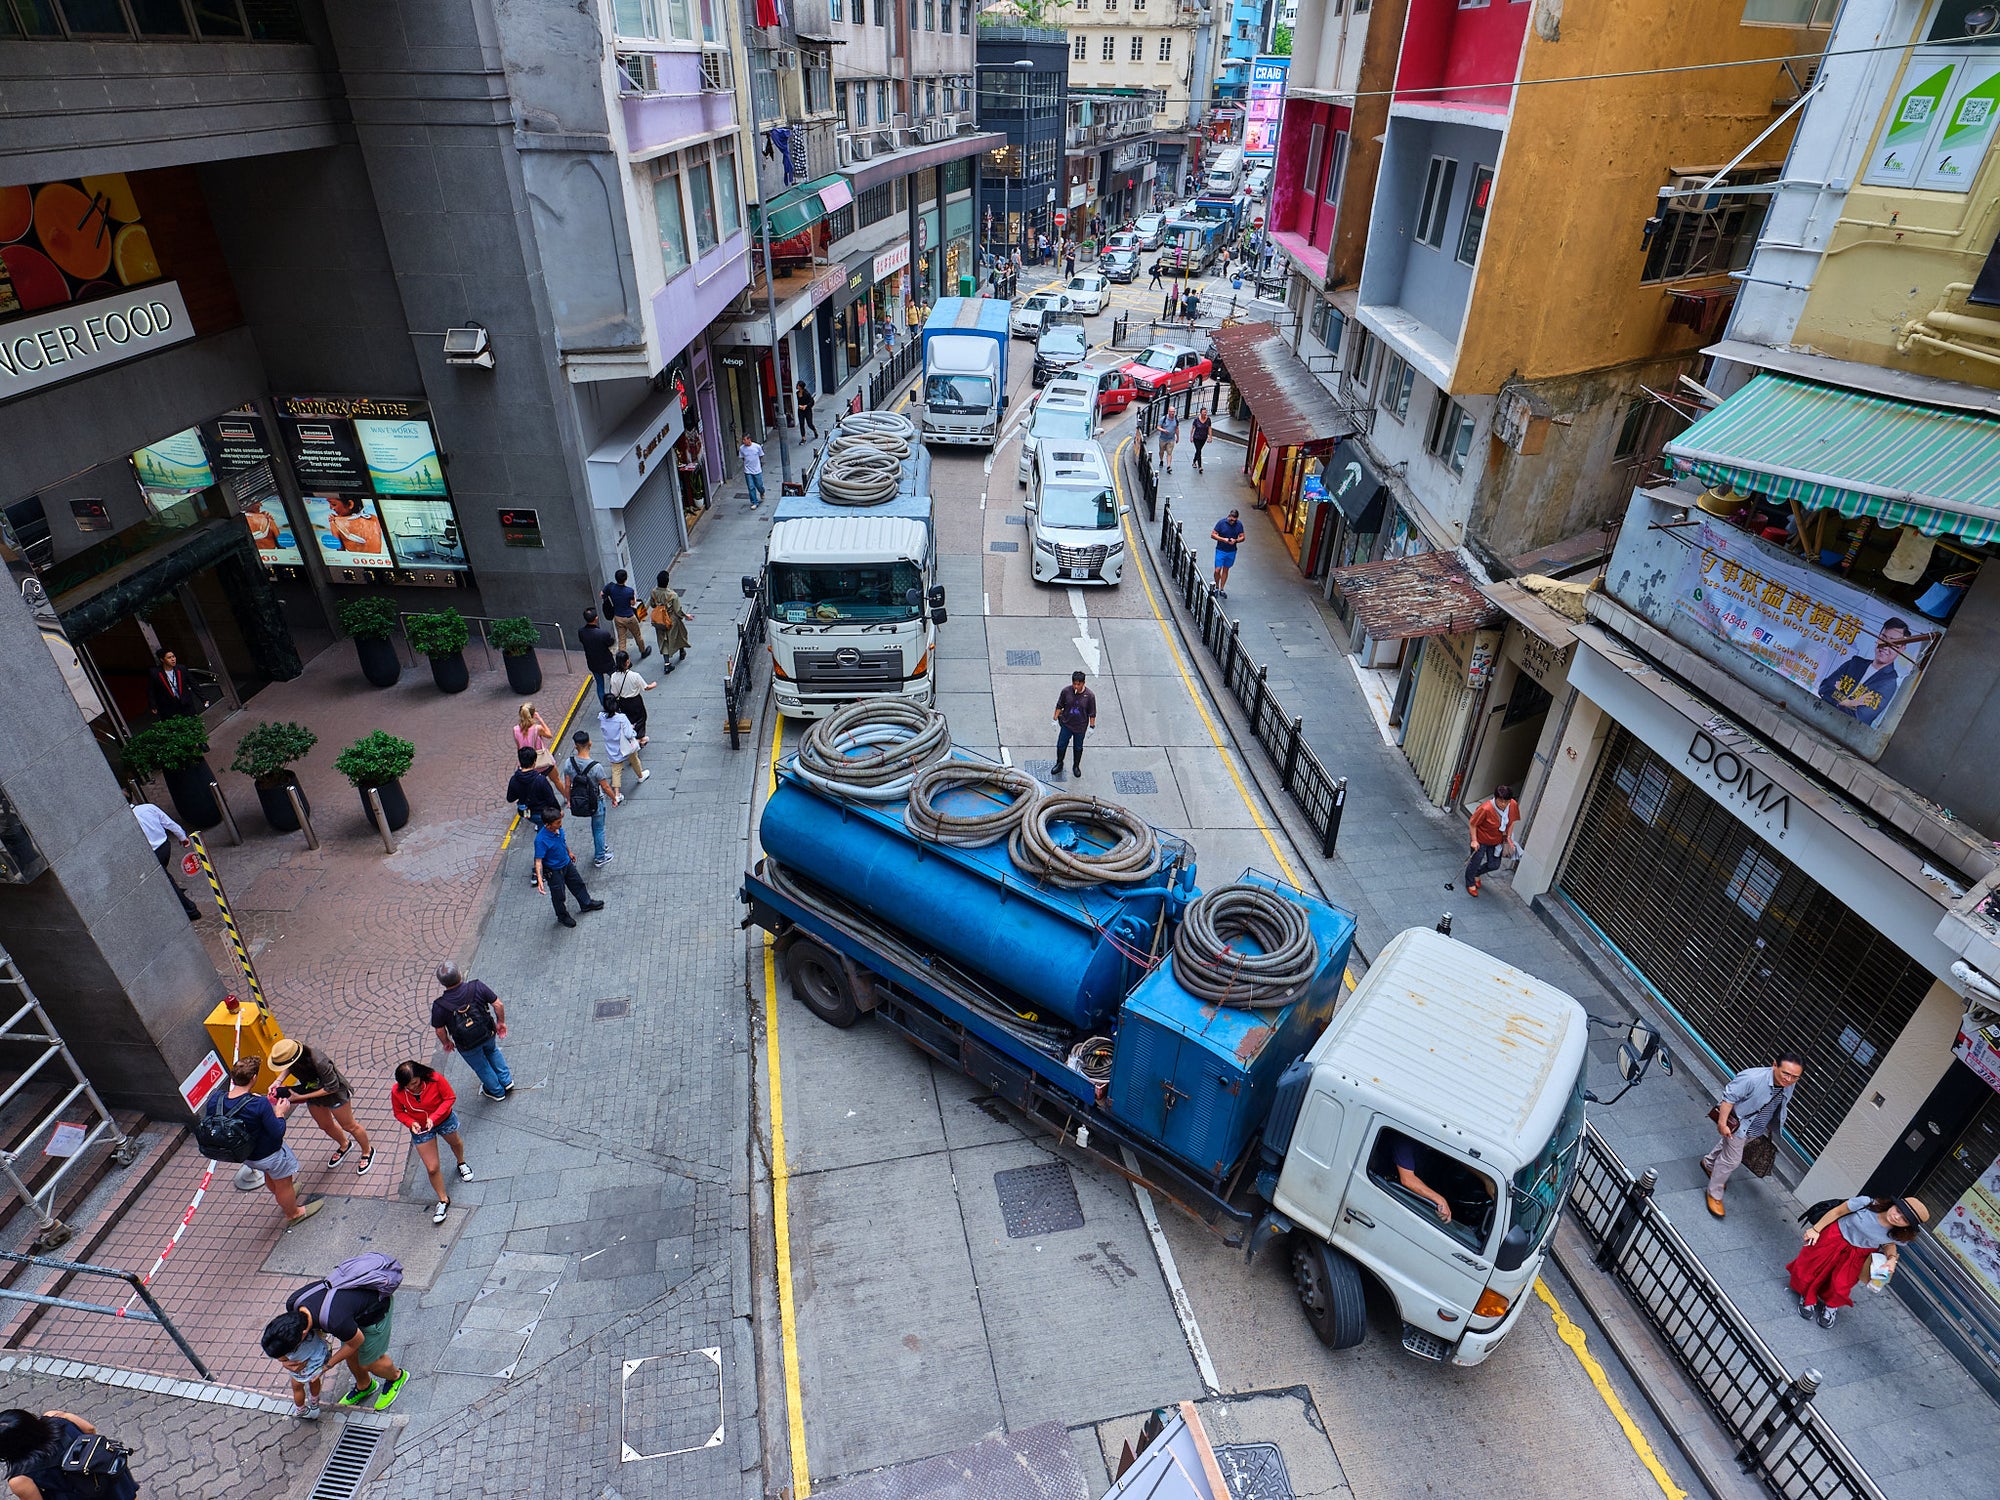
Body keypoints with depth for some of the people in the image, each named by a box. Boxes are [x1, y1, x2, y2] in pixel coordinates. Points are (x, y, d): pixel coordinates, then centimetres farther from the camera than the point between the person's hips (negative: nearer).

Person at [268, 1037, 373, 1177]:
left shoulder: (318, 1062, -43)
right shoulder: (288, 1055, -25)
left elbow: (332, 1087, -31)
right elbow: (289, 1069, 1)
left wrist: (301, 1097, -29)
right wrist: (278, 1081, -17)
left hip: (335, 1093, -7)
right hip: (312, 1091, 7)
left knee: (349, 1126, 12)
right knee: (325, 1125, 26)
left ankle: (367, 1151, 37)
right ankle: (345, 1145, 55)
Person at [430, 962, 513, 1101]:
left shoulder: (439, 1006, -28)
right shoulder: (476, 987, -26)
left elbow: (440, 1030, -12)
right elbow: (498, 1004, -16)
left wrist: (446, 1042, 10)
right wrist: (501, 1022, 3)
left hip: (467, 1046, -1)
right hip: (488, 1033, 2)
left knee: (481, 1067, 26)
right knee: (492, 1051, 35)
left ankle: (497, 1092, 48)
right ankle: (506, 1081, 45)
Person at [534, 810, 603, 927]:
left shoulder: (558, 828, -15)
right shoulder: (541, 840, -37)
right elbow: (538, 860, -34)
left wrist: (569, 853, 23)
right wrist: (539, 879, -41)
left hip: (567, 864, 7)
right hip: (554, 871, -7)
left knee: (577, 884, 26)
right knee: (558, 895, 15)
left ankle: (586, 904, 51)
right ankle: (562, 916, 41)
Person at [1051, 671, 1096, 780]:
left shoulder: (1090, 695, -17)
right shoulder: (1066, 691, -14)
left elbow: (1092, 713, -7)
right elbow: (1059, 706, -1)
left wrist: (1092, 727, -5)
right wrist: (1055, 719, 0)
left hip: (1080, 727, -1)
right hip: (1066, 725, 1)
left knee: (1078, 748, 16)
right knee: (1061, 745, 10)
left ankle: (1076, 766, 38)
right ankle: (1059, 764, 35)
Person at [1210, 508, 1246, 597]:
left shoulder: (1239, 524, -5)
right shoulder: (1221, 522, -13)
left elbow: (1242, 537, 2)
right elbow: (1213, 535, -9)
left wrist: (1235, 540, -20)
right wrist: (1223, 539, -23)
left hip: (1232, 552, 3)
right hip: (1220, 550, -3)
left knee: (1226, 570, 13)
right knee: (1217, 570, -8)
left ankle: (1222, 589, 25)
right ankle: (1216, 587, 17)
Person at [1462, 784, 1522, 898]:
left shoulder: (1513, 806, -19)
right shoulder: (1486, 809, -35)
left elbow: (1511, 821, 2)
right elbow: (1473, 823, -21)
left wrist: (1508, 837, 1)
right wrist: (1474, 840, -20)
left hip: (1497, 841, 5)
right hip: (1481, 840, -5)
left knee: (1494, 865, 15)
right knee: (1476, 862, 12)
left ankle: (1476, 873, 46)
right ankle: (1470, 883, 39)